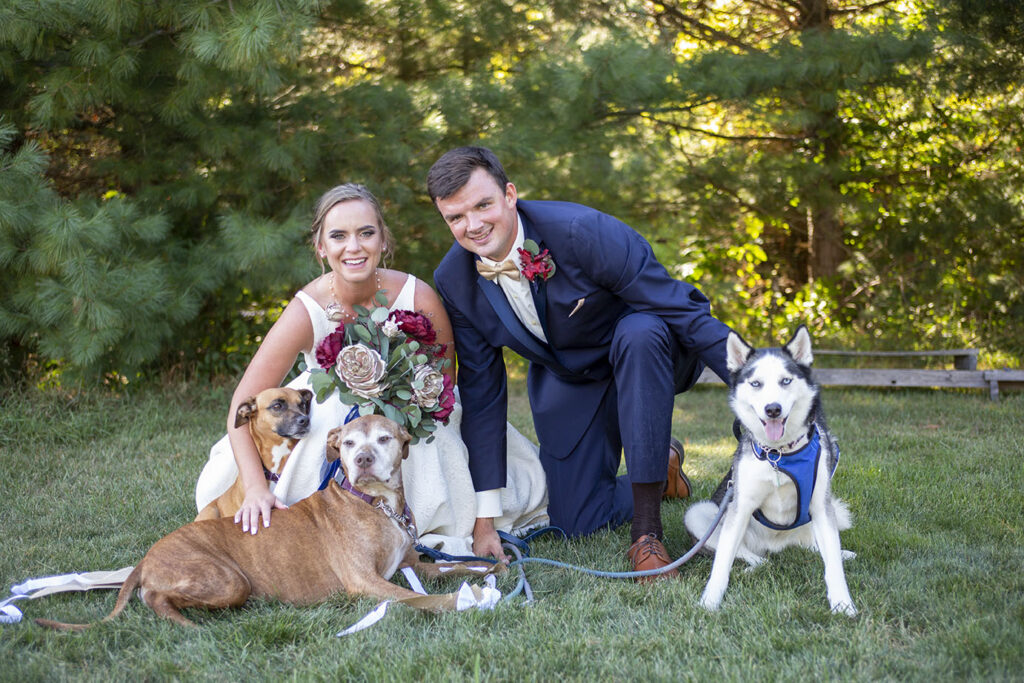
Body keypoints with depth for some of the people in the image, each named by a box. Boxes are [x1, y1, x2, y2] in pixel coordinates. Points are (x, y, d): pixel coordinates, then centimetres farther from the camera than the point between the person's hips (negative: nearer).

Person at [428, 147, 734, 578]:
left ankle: (646, 529, -30)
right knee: (577, 522, -3)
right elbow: (480, 393, -8)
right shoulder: (453, 281, -17)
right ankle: (659, 460, 29)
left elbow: (684, 310, -28)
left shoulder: (582, 231, -33)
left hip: (645, 348, -4)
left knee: (640, 333, -39)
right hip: (564, 379, 4)